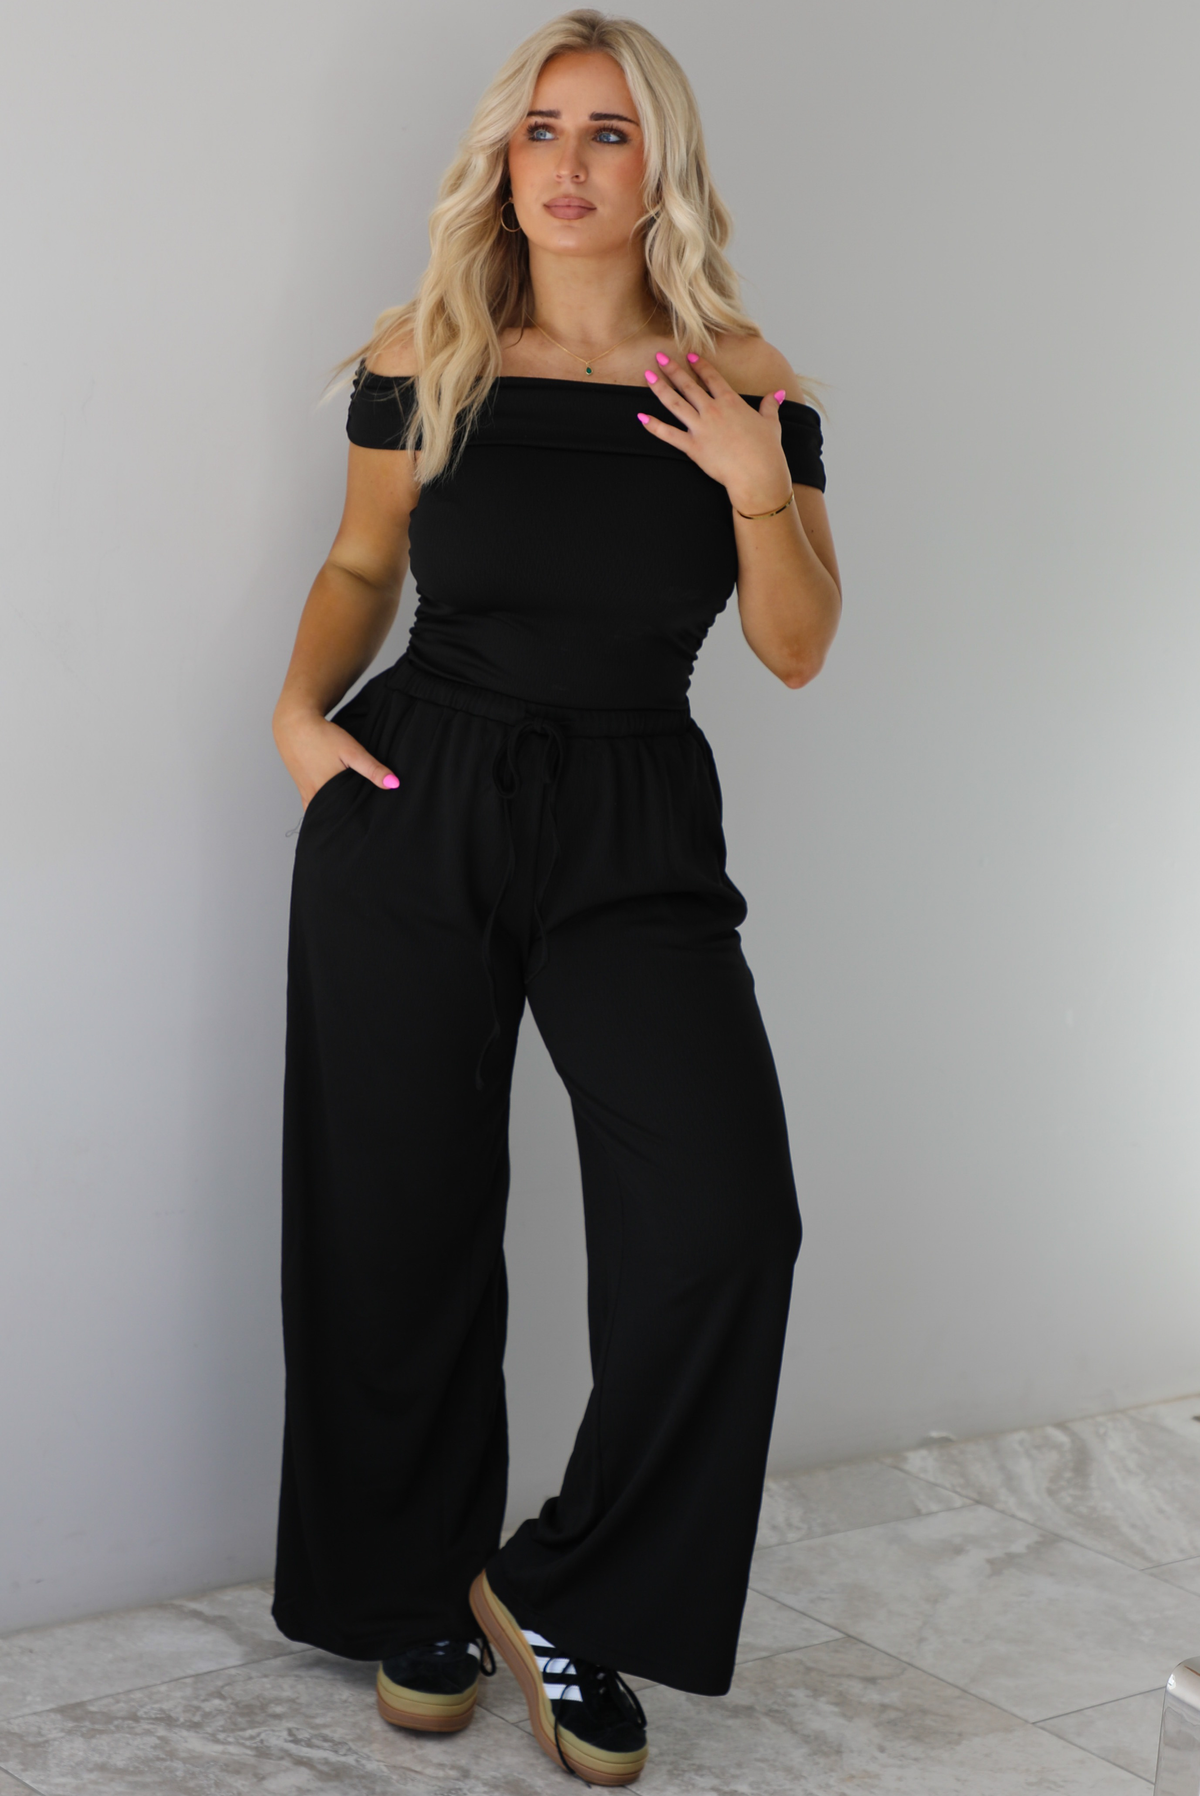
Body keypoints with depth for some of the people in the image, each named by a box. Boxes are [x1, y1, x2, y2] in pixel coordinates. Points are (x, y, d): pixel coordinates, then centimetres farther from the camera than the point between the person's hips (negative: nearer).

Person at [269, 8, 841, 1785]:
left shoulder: (742, 384, 1)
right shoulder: (421, 359, 3)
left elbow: (798, 651, 3)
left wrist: (758, 488, -12)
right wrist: (301, 704, -1)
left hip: (635, 831, 0)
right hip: (412, 803, 1)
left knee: (723, 1219, -17)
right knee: (405, 1219, 6)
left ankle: (569, 1595, 5)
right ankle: (418, 1592, 29)